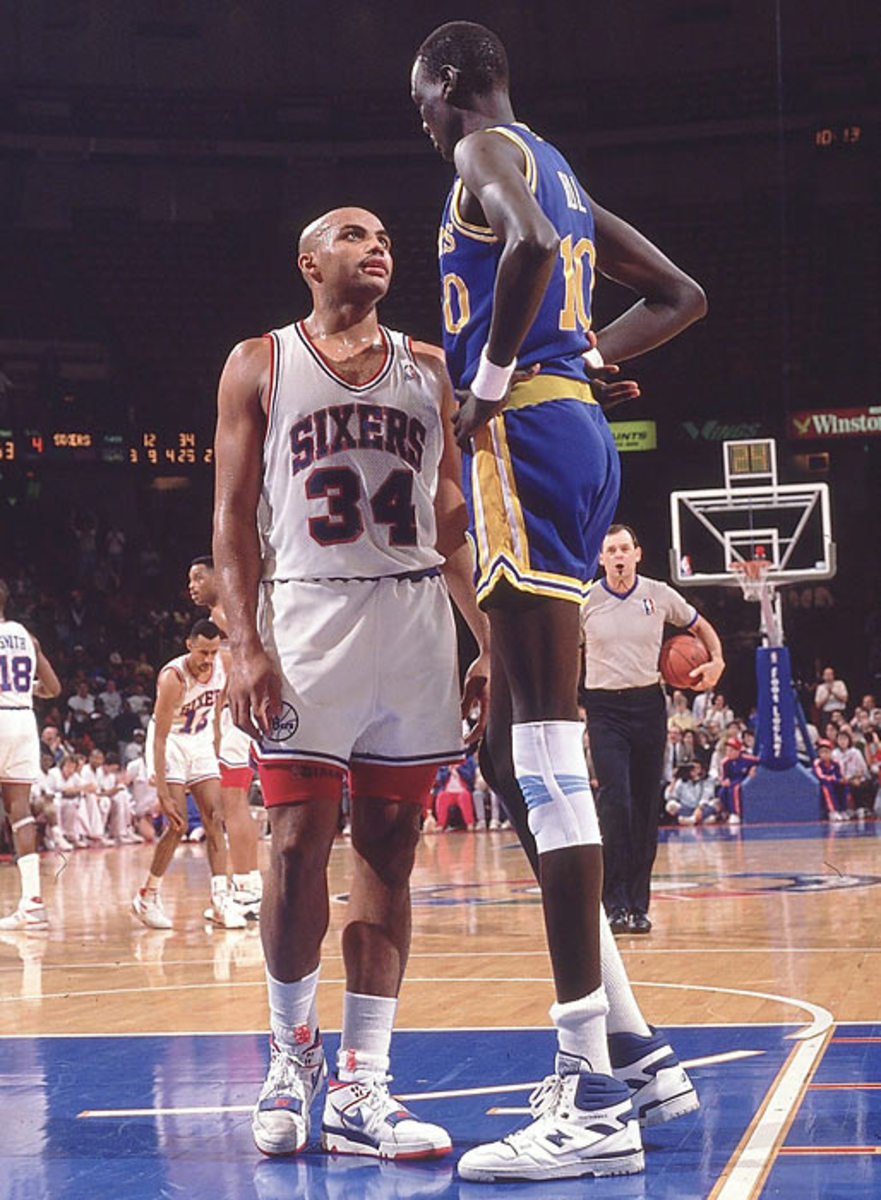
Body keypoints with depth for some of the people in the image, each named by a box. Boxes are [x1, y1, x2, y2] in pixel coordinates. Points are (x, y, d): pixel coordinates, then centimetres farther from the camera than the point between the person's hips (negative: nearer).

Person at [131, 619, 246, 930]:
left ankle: (220, 899, -7)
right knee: (177, 825, -13)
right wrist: (163, 794, -31)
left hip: (200, 742, 6)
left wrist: (215, 759, 10)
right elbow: (160, 738, -28)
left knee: (214, 819, -5)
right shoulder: (173, 677, -29)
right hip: (170, 744, -6)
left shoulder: (220, 670, -10)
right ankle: (147, 897, 2)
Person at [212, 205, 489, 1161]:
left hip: (417, 620, 3)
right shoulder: (260, 364, 8)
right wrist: (245, 643, -10)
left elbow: (452, 517, 15)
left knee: (388, 849, 0)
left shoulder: (427, 368, 16)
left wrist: (490, 640, 5)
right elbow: (234, 514, 2)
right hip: (309, 616, -3)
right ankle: (292, 1054, 13)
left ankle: (360, 1090, 2)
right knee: (299, 843, -7)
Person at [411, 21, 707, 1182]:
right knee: (509, 750, 13)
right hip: (580, 431, 10)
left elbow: (532, 243, -27)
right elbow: (680, 295, 30)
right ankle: (619, 1051, 14)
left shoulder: (487, 150, -3)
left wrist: (491, 385, -16)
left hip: (524, 436, -10)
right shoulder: (558, 173, 25)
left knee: (545, 749, -14)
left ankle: (595, 1105, -17)